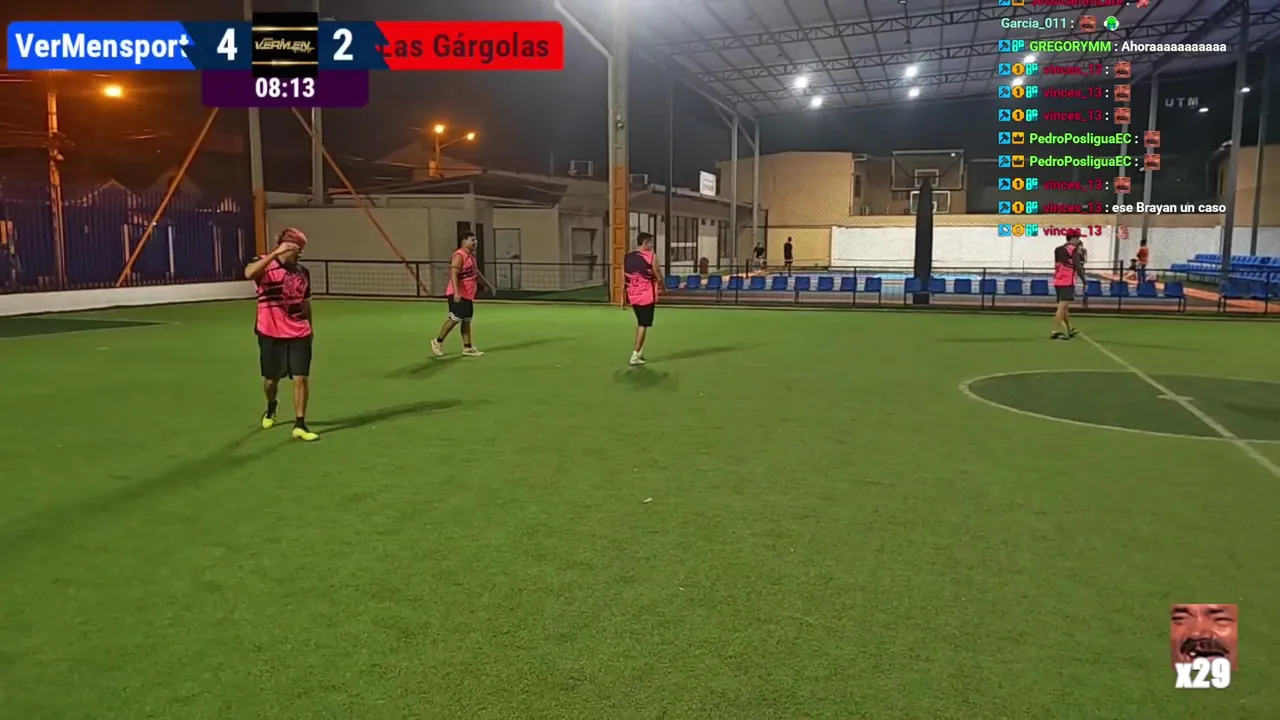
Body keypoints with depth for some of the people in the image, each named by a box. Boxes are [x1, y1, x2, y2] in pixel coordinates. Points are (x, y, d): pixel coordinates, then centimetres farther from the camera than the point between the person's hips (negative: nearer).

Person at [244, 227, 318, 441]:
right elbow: (249, 273, -32)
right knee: (271, 378, 13)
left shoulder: (303, 272, 6)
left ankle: (300, 425, 2)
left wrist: (309, 328, 20)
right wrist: (276, 253, -39)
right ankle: (271, 409, 45)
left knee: (302, 378, -6)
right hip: (271, 334, -2)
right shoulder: (264, 264, -7)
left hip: (299, 334, 3)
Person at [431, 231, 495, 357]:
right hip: (458, 295, -10)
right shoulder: (459, 256, -17)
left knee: (466, 320, 10)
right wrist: (456, 292, -36)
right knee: (455, 318, -7)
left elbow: (476, 273, 27)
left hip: (468, 294, 10)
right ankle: (438, 342, 7)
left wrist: (489, 285, 29)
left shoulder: (471, 255, 14)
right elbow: (453, 274, -26)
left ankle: (467, 348, 14)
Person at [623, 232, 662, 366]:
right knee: (644, 325, 1)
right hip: (647, 296, -6)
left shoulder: (627, 257, 6)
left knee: (640, 323, 22)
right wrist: (662, 287, 17)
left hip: (633, 296, 6)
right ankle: (635, 356, -2)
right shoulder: (651, 257, -9)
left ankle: (639, 351, 25)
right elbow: (658, 276, -3)